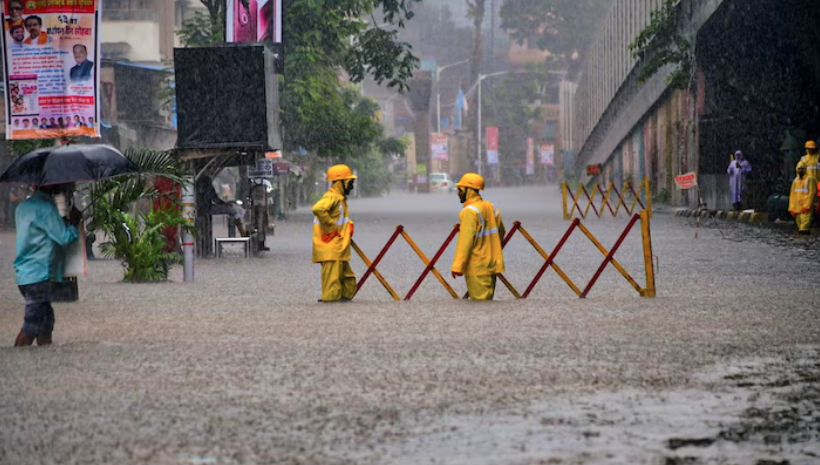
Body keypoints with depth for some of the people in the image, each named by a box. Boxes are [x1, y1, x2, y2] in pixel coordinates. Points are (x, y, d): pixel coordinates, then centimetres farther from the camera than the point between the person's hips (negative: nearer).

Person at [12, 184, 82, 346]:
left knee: (46, 320, 15)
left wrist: (65, 222, 16)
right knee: (32, 325, -9)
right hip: (38, 274, -9)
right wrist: (73, 222, 4)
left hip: (25, 273, 9)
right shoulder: (46, 208, -14)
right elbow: (64, 237, -13)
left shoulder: (23, 207, 14)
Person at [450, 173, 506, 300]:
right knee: (488, 300, 13)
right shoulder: (491, 207, 10)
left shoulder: (470, 211, -17)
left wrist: (457, 266, -25)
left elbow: (465, 241, -23)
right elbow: (501, 232, 20)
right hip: (491, 265, 9)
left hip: (477, 268, -9)